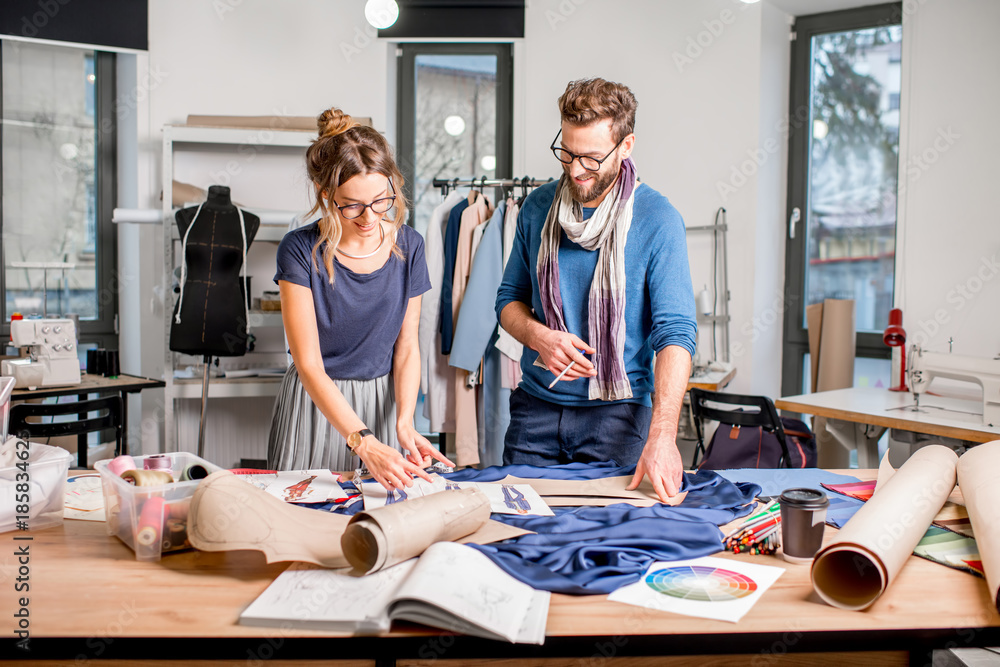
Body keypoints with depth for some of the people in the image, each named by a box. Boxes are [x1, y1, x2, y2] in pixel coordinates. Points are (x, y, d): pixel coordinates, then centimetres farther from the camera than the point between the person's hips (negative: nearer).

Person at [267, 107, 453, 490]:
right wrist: (364, 443, -32)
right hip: (315, 404, -2)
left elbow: (407, 347, -1)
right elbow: (309, 366, -20)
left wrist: (404, 422, -18)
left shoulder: (408, 246, -6)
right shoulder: (301, 251, -16)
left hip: (382, 401, 3)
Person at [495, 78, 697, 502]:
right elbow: (509, 297, 11)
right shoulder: (538, 207, 2)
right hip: (535, 407, 4)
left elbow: (675, 333, -18)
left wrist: (661, 436, -29)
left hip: (617, 416, -3)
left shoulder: (657, 220, -12)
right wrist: (538, 336, -13)